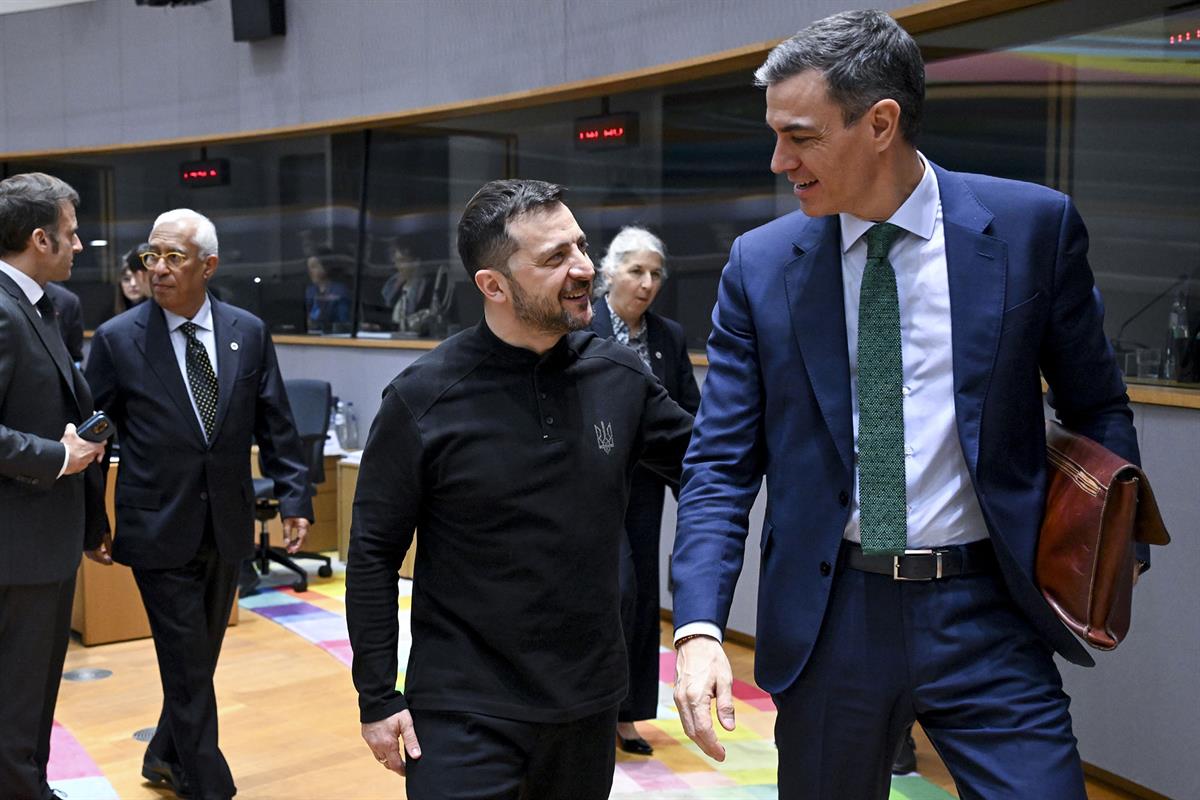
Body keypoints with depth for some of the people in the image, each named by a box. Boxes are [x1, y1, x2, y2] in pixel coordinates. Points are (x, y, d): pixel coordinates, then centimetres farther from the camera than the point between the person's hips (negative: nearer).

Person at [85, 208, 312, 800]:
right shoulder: (117, 339, -7)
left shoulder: (249, 333, 0)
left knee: (200, 657, 17)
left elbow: (275, 424, 4)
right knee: (189, 667, 1)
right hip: (158, 529, -3)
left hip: (228, 525, 4)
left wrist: (294, 497, 0)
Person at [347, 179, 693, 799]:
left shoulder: (618, 375, -4)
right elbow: (374, 554, -6)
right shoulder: (423, 398, -13)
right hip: (464, 712, -4)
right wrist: (378, 698, -6)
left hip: (589, 701, 4)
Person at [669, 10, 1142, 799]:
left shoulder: (1034, 225, -5)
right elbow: (722, 463, -3)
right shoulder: (760, 264, -3)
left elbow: (1096, 408, 6)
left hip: (984, 615, -1)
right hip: (829, 615, 1)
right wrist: (700, 626, -13)